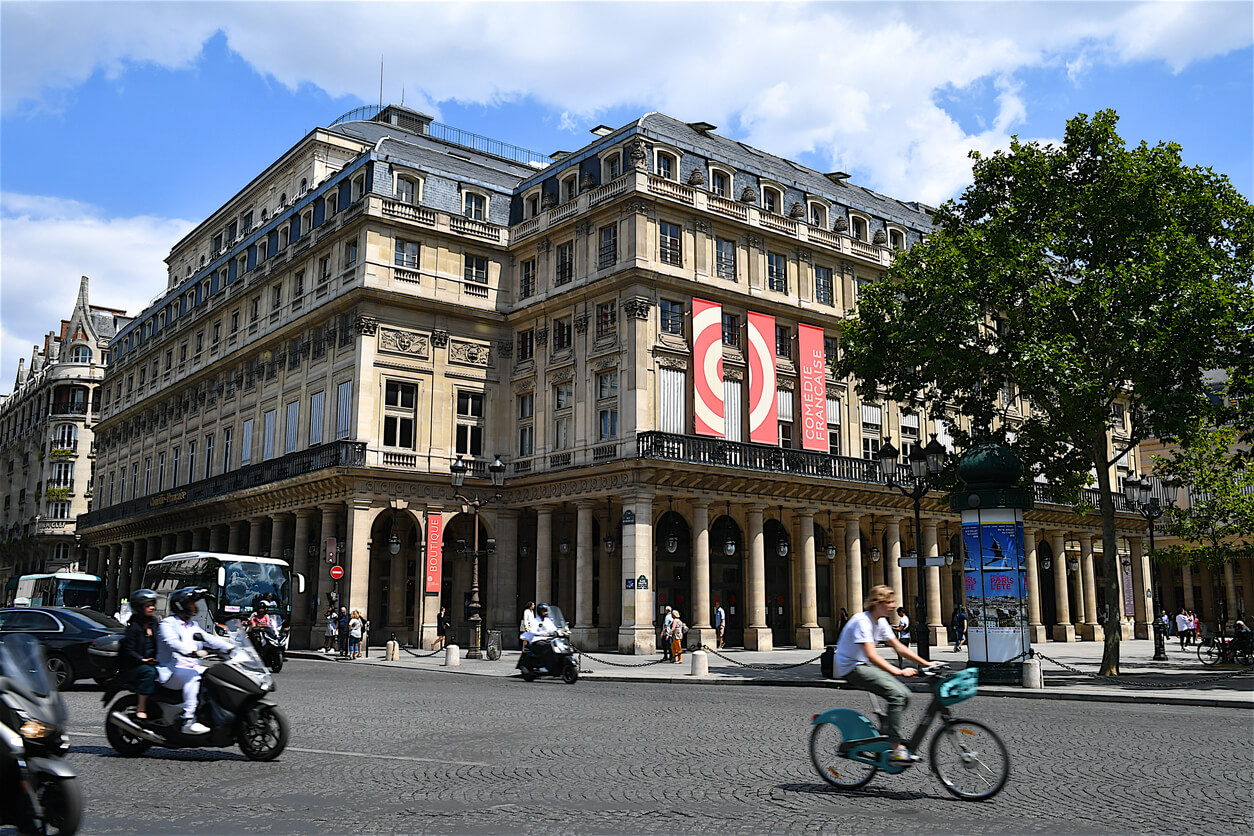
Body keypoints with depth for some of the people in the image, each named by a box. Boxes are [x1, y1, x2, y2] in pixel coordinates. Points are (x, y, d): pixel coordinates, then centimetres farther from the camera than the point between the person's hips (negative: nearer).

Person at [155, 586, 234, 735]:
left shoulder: (193, 626, 21)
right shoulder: (167, 623, -4)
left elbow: (210, 639, 13)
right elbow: (173, 643, -23)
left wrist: (231, 648, -4)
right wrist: (192, 652, -41)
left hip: (193, 668, 8)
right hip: (171, 671, -8)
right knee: (193, 677, -35)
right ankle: (188, 721, -40)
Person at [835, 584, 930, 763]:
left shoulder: (881, 621, 8)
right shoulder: (862, 621, -21)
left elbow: (899, 648, 11)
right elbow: (872, 655, -28)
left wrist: (926, 663, 5)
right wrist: (899, 671, -32)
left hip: (864, 666, 9)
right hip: (851, 669, -9)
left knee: (905, 694, -2)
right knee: (896, 693, -23)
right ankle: (897, 749, -22)